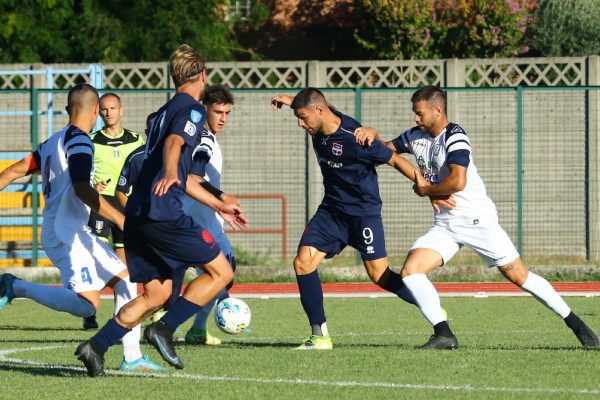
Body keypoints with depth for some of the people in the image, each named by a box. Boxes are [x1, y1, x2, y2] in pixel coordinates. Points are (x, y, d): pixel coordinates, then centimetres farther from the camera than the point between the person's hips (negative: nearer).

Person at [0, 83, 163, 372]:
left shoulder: (53, 142, 17)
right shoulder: (80, 141, -11)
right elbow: (81, 188, -23)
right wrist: (119, 218, -21)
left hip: (75, 233, 10)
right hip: (66, 233, -10)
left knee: (124, 278, 11)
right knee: (87, 304, -22)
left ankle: (132, 357, 9)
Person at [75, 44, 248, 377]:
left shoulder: (163, 112, 27)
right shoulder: (192, 109, -2)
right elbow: (174, 142, -24)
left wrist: (219, 206, 40)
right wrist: (169, 174, -44)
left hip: (137, 216, 9)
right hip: (163, 213, -9)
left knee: (156, 294, 13)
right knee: (221, 272, 0)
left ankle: (96, 346, 0)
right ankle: (164, 329, -11)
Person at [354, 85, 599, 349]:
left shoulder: (455, 137, -15)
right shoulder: (416, 136, 9)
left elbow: (458, 181, -28)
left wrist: (426, 189, -12)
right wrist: (372, 136, -2)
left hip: (476, 219, -7)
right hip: (444, 225, 7)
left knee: (518, 276, -6)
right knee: (410, 270, -14)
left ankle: (576, 325, 5)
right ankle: (443, 335, -15)